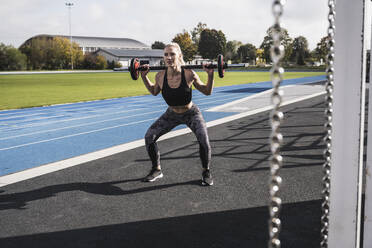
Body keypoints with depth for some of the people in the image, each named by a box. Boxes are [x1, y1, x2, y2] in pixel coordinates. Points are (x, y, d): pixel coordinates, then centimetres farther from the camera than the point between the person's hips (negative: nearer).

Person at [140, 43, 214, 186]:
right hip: (171, 114, 3)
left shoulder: (189, 74, -26)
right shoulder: (160, 76, -19)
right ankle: (156, 170, 11)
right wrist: (144, 76, -5)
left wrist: (210, 75, -25)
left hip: (191, 113, -3)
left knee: (204, 140, -25)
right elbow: (154, 92, 5)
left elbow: (207, 92, -11)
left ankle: (206, 172, 1)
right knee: (149, 137, -11)